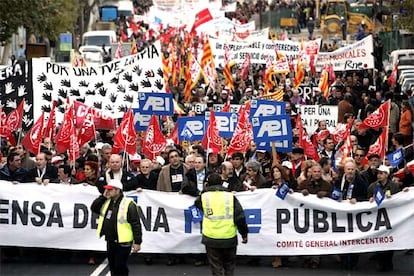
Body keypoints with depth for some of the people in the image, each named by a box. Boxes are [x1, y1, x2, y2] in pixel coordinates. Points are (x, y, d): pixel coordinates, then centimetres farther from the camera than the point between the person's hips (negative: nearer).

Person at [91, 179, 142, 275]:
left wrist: (137, 242, -20)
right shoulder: (107, 202, 8)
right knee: (113, 267, 17)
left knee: (120, 268, -5)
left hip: (122, 243, -8)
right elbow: (94, 208, 11)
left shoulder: (128, 204, -17)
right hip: (110, 242, 8)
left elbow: (136, 224, -17)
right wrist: (103, 197, -2)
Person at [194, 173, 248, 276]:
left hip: (211, 239, 0)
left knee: (216, 268, 7)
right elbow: (240, 217, -3)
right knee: (229, 266, 19)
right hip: (229, 239, 0)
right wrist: (244, 234, 7)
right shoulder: (230, 196, -1)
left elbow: (197, 203, 24)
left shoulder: (204, 197, 0)